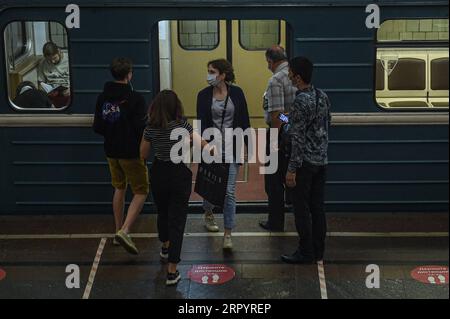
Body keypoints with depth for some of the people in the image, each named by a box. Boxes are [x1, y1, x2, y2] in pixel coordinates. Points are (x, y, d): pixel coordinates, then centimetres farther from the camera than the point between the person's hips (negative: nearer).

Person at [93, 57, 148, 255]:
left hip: (111, 152, 6)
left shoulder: (103, 98, 1)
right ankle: (125, 231, -14)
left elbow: (97, 127, 4)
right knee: (141, 191, 2)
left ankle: (118, 231, 27)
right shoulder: (135, 99, -17)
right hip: (131, 152, -6)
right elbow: (142, 128, -21)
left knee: (119, 189, 21)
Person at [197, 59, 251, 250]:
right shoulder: (204, 95, -1)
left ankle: (228, 234, 1)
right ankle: (208, 213, 46)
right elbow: (201, 123, -4)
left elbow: (244, 121, 3)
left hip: (232, 148, -1)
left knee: (229, 191, -4)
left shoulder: (236, 93, -1)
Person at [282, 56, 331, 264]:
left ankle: (306, 253, 8)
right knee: (317, 207, 13)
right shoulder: (322, 97, 6)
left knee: (301, 208, 2)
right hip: (322, 160, 8)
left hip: (305, 162, -8)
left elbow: (298, 138, -20)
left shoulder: (301, 102, -18)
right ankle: (318, 250, 20)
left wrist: (292, 169, -17)